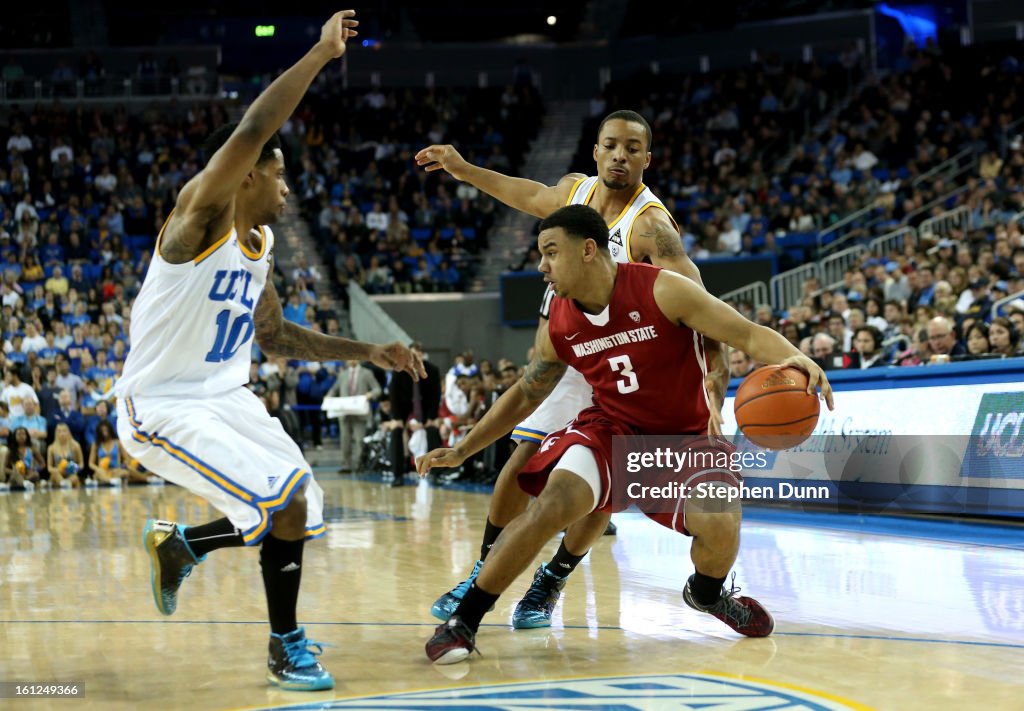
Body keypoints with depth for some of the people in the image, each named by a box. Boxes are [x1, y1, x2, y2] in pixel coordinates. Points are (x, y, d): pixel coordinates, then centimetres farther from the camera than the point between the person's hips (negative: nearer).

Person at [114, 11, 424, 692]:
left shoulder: (260, 245, 8)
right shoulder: (200, 216, -17)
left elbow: (275, 335, 21)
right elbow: (250, 132, -34)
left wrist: (368, 351, 14)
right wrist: (320, 53, -31)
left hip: (226, 398, 9)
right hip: (164, 408, -9)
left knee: (298, 509, 9)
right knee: (288, 503, -18)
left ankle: (178, 544, 28)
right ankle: (288, 649, 0)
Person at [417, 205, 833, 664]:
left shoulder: (662, 291, -19)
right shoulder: (559, 326, -5)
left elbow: (749, 334, -19)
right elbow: (525, 394, 12)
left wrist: (791, 357, -41)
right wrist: (462, 450, 10)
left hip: (686, 435, -2)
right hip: (610, 430, 2)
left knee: (719, 526, -26)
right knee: (553, 505, -27)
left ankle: (706, 593, 14)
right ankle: (462, 622, -16)